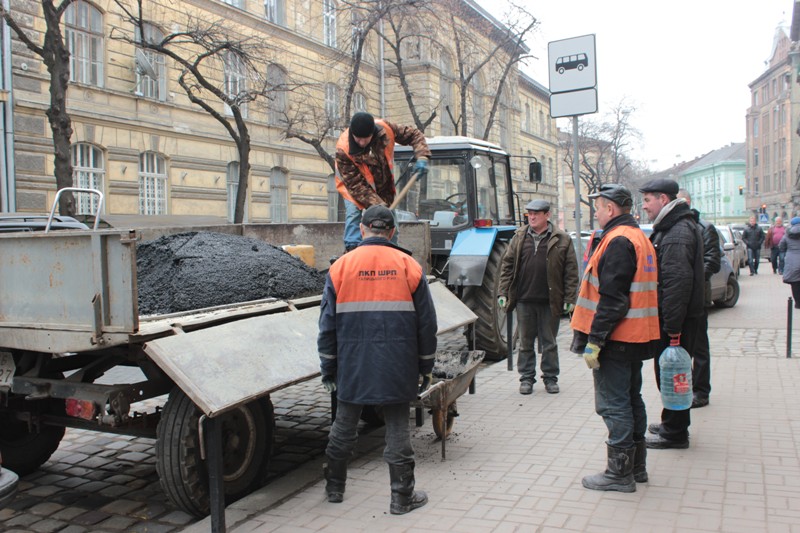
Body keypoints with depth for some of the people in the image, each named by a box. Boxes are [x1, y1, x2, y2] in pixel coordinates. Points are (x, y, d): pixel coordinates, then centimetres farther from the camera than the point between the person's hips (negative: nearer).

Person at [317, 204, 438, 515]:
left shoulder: (341, 267, -2)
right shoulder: (408, 266, -1)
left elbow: (328, 325, 0)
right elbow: (426, 323, 2)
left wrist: (328, 370, 9)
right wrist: (425, 367, 12)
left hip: (352, 367, 1)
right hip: (397, 369, -1)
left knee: (344, 426, 15)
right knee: (397, 429, 7)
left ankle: (334, 488, 29)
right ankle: (402, 497, 15)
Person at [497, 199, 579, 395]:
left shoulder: (562, 240, -1)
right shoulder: (519, 238, 7)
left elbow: (571, 271, -1)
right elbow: (507, 265, 8)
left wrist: (569, 298, -5)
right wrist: (502, 293, 1)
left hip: (550, 302, -2)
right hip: (524, 300, 2)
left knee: (549, 343, 9)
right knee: (525, 342, 10)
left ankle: (550, 378, 23)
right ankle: (526, 378, 21)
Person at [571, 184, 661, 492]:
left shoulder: (618, 241, -17)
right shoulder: (639, 237, 16)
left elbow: (612, 299, -23)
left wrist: (594, 340, -20)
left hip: (616, 339, -10)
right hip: (635, 338, 11)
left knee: (614, 405, -2)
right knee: (631, 399, 17)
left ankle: (620, 473, 5)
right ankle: (636, 466, 28)